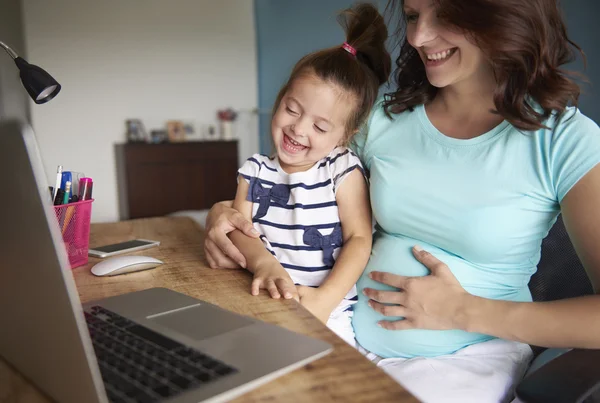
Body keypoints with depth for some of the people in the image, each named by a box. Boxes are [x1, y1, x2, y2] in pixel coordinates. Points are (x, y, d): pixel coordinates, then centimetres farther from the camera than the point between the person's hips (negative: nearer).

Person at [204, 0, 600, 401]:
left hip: (468, 354, -2)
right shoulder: (384, 120, 1)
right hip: (355, 333, 3)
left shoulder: (564, 138, -10)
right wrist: (226, 212, -8)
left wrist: (465, 311, -17)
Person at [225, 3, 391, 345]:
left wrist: (325, 298, -21)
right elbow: (239, 227, 0)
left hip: (330, 314, -3)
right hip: (264, 303, 4)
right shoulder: (255, 170, 9)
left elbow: (359, 239, -8)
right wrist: (264, 263, -23)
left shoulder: (344, 170, -2)